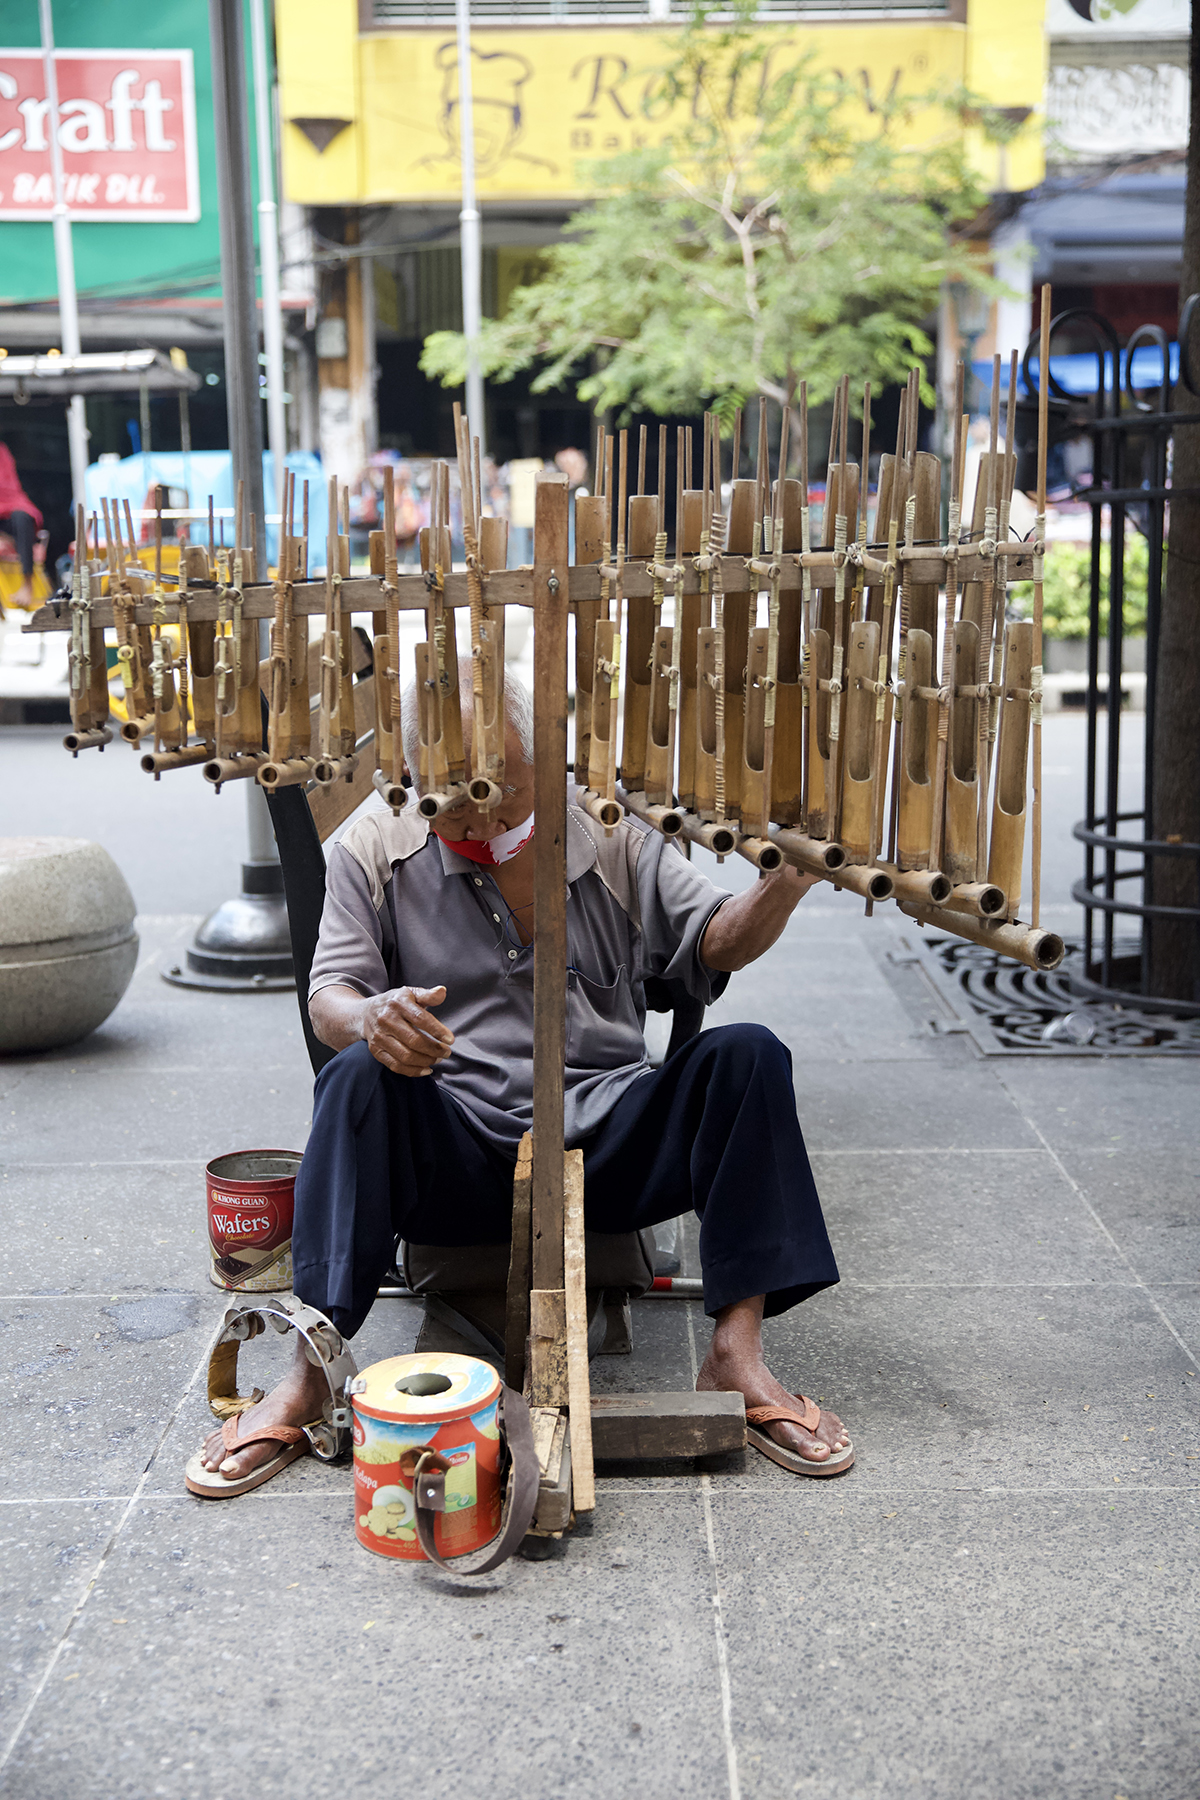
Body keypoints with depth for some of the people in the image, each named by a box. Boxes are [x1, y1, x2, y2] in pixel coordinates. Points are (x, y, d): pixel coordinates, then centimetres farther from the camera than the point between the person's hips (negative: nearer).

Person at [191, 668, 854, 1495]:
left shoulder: (610, 834, 5)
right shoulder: (377, 847, 3)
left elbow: (717, 942, -1)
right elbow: (329, 994, -1)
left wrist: (783, 886, -25)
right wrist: (369, 1017, -28)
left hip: (606, 1134, 2)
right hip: (457, 1152, -1)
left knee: (746, 1054, -21)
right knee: (360, 1075, -31)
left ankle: (737, 1351, -22)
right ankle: (308, 1373, -28)